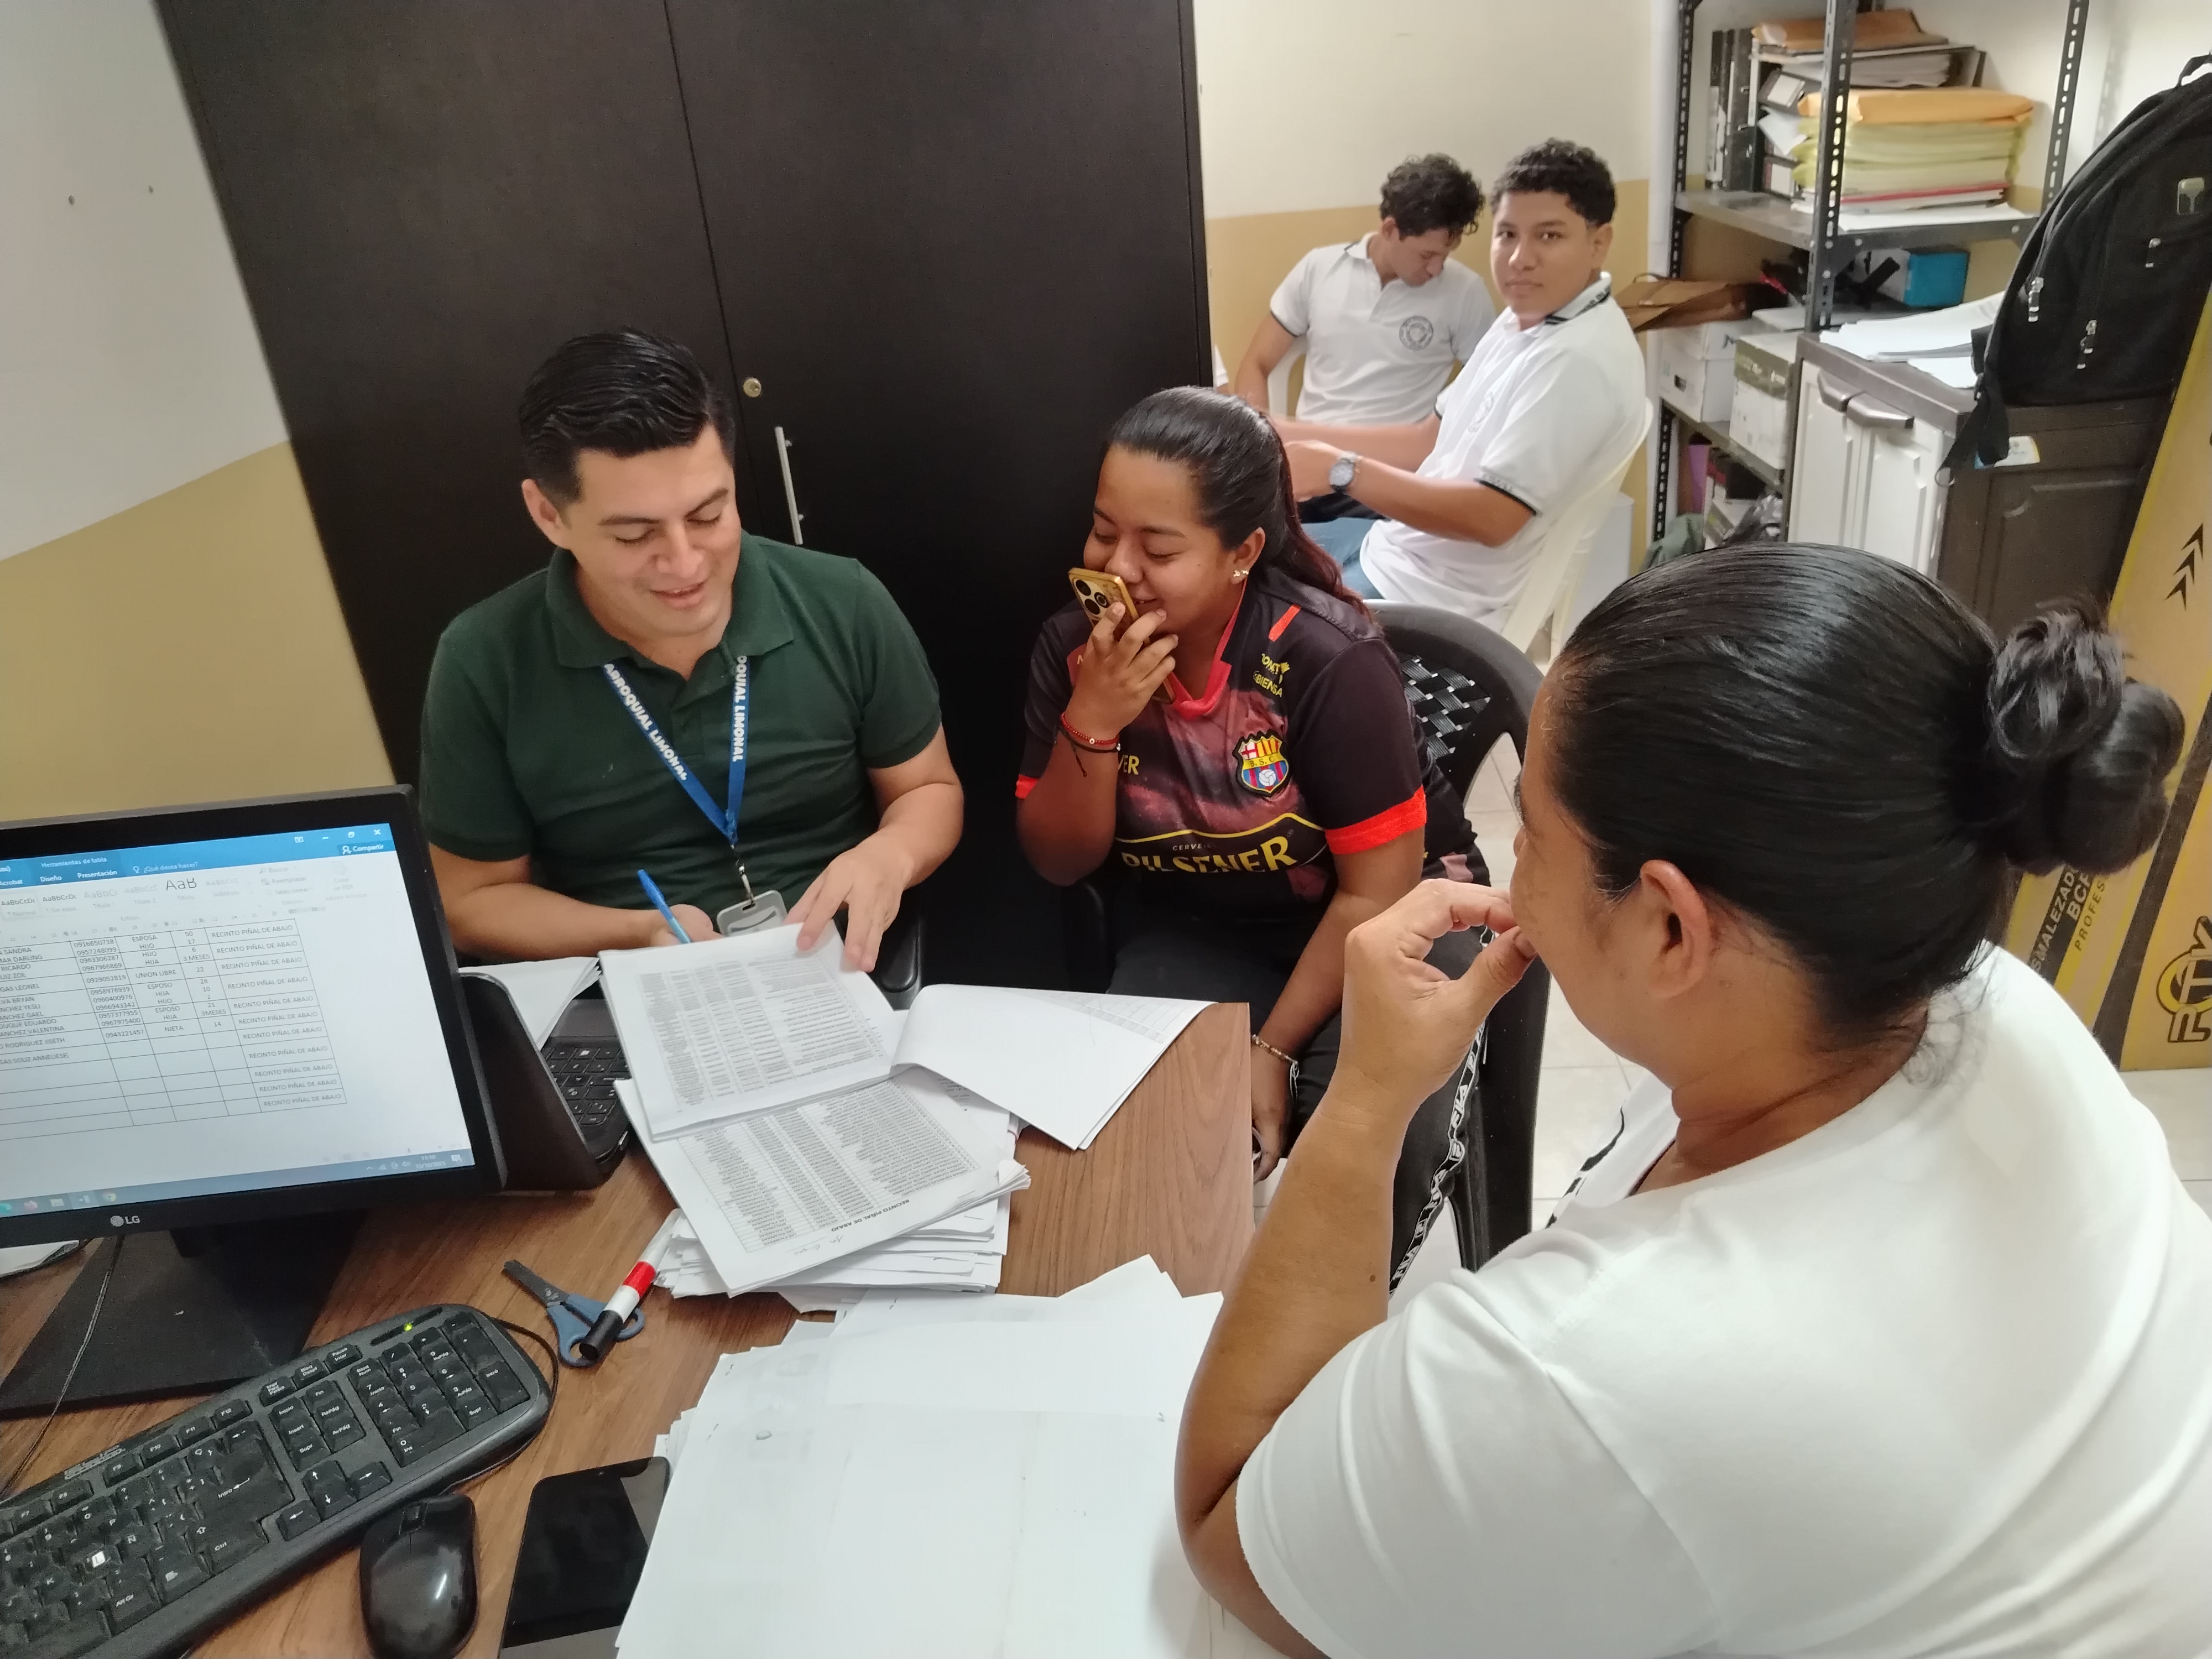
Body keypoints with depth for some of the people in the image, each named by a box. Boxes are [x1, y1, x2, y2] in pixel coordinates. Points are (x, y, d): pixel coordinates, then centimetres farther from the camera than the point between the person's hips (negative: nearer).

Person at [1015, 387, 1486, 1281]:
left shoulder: (1330, 661, -26)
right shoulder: (1072, 643, -12)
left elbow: (1378, 890, -18)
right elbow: (1060, 864, -7)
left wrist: (1270, 1051, -16)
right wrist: (1091, 722, -25)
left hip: (1383, 920, -3)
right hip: (1197, 928, 4)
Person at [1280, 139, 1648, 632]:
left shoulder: (1581, 360, -23)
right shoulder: (1523, 319, 7)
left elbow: (1490, 518, -27)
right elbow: (1427, 441, 11)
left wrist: (1340, 470, -26)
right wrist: (1284, 433, 3)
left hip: (1438, 601, -9)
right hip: (1395, 546, 9)